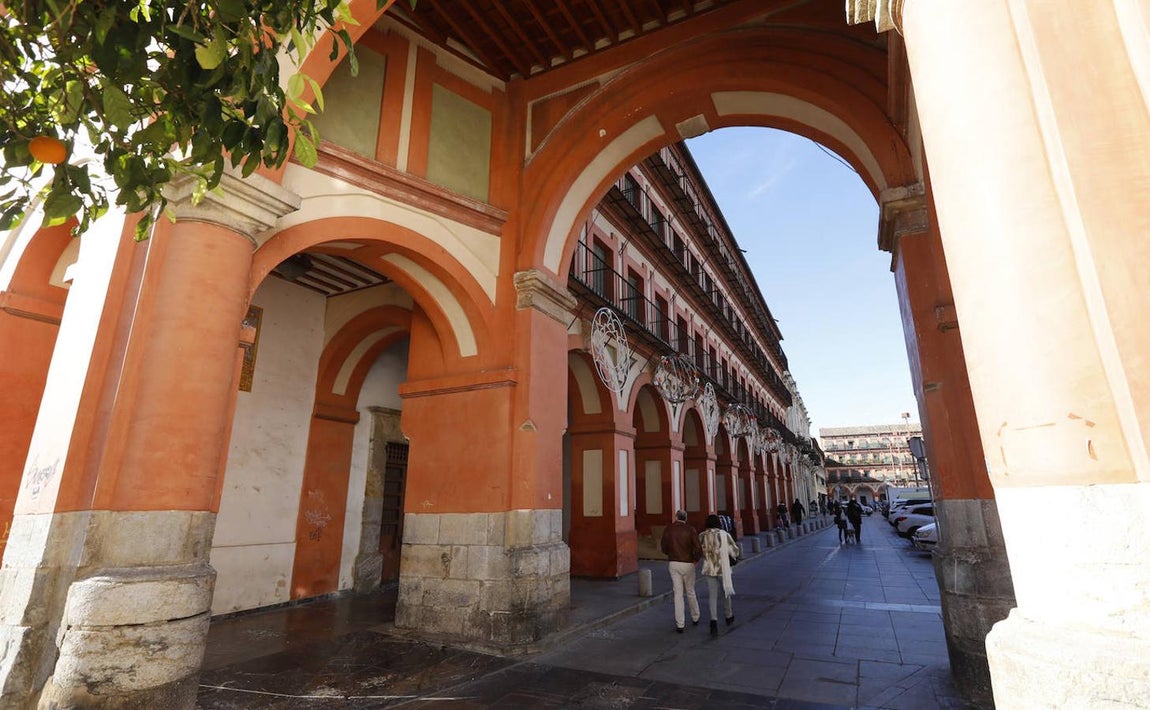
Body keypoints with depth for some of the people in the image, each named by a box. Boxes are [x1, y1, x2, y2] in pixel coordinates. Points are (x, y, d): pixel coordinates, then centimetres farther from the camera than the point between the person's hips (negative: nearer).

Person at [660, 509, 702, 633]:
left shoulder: (668, 529, -3)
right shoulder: (690, 530, -8)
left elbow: (664, 547, 1)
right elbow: (698, 548, -13)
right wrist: (696, 559, 5)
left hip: (673, 563, 0)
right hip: (688, 564, 0)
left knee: (678, 594, 4)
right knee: (690, 592, 18)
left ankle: (680, 625, 3)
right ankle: (695, 618, 35)